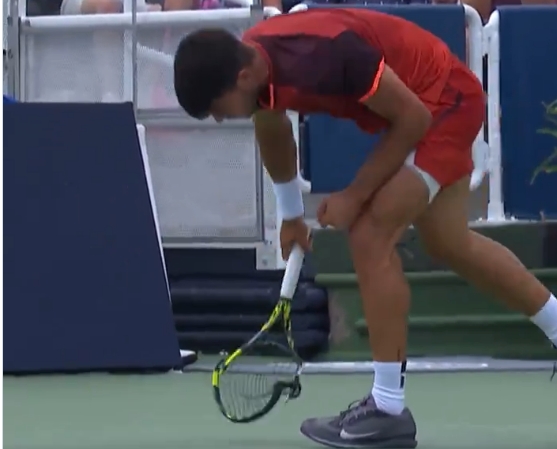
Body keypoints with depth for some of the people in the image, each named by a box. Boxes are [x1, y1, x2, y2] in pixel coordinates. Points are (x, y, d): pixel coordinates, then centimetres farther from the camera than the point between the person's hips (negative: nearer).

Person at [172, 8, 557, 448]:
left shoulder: (321, 55, -39)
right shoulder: (249, 63, -12)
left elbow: (412, 118, -26)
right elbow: (273, 134, 12)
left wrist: (355, 196, -19)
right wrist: (291, 214, 25)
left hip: (444, 100, -9)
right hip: (415, 105, 9)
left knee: (371, 237, -15)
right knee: (450, 243, 22)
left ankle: (388, 410, -9)